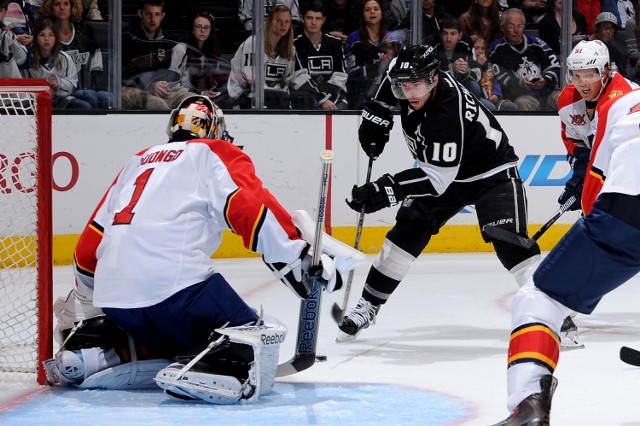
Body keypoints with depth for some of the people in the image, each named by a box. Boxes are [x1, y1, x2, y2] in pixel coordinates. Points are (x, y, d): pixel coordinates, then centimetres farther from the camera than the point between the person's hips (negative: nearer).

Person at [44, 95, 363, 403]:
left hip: (113, 295, 7)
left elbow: (92, 243, 30)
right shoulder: (216, 154, 12)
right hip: (174, 283, -7)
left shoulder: (138, 162, 30)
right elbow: (249, 205, -9)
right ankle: (194, 376, -29)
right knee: (259, 340, -2)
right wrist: (300, 256, -11)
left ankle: (87, 353, 10)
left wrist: (86, 306, 42)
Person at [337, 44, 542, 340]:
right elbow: (393, 75, 12)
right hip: (442, 170, 8)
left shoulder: (448, 114, -38)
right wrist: (376, 114, 4)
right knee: (406, 233, -1)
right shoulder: (414, 78, -15)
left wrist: (383, 191, -43)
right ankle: (368, 305, 6)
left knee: (510, 243, -21)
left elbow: (435, 180, -37)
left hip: (491, 174, -8)